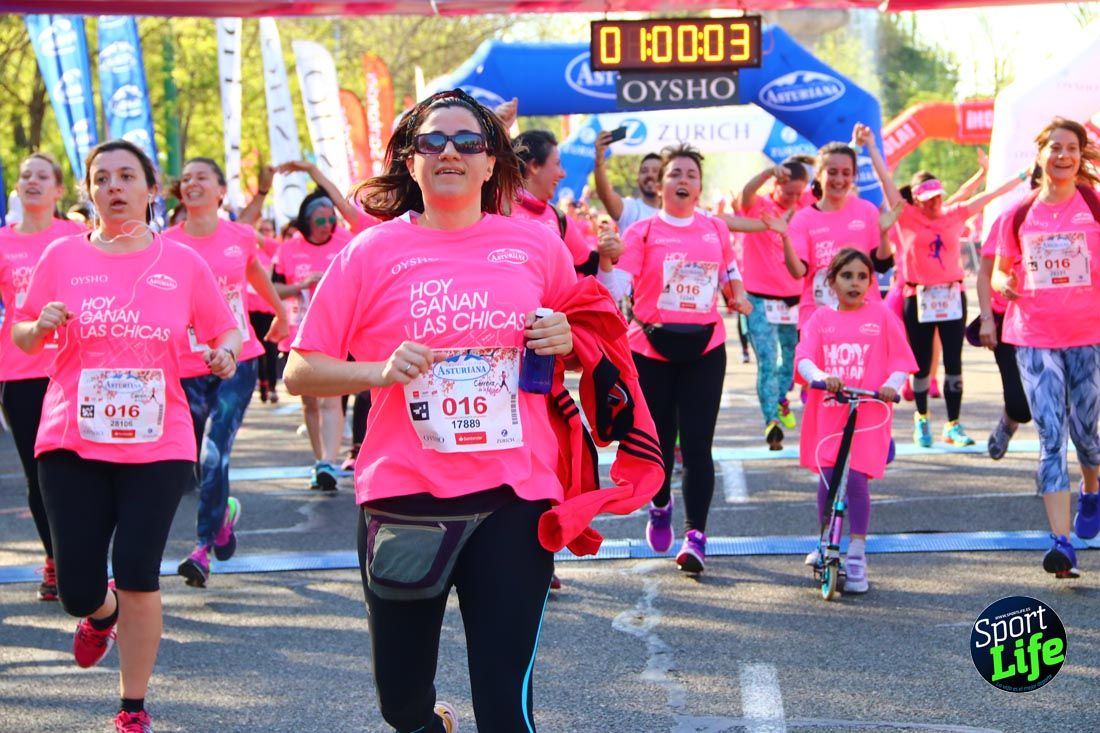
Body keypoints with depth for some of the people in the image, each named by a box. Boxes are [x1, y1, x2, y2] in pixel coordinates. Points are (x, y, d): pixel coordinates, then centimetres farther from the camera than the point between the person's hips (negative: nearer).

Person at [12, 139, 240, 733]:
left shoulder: (183, 263, 3)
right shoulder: (63, 256, 2)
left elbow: (225, 330, 11)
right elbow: (22, 338, 9)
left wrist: (224, 352, -12)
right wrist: (40, 325, -13)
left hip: (159, 444, 0)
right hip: (72, 443, 1)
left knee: (139, 577, -6)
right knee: (77, 590, 2)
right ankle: (102, 614, 41)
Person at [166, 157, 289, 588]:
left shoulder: (241, 237, 1)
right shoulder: (166, 244, -3)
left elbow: (257, 275, 22)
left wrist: (281, 314, 38)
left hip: (237, 361, -1)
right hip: (188, 368, 1)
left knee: (215, 453, -15)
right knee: (203, 460, 10)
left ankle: (203, 549, -10)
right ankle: (224, 512, 41)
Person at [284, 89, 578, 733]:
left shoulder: (538, 245, 6)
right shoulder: (372, 254, 1)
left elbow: (581, 346, 21)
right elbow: (300, 372, 2)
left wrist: (565, 343, -1)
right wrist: (380, 371, -15)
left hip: (512, 497, 0)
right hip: (405, 498, 0)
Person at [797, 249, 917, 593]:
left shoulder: (881, 315, 4)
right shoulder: (821, 318, 7)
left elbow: (902, 358, 3)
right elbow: (804, 357, -6)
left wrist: (891, 385, -17)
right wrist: (821, 377, -27)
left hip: (869, 412, -2)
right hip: (828, 409, 2)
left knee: (856, 477, -10)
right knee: (826, 477, 5)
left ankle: (857, 557, -2)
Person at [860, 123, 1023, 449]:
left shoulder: (954, 215, 5)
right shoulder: (906, 216, -1)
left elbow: (990, 195, 7)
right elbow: (885, 179, -7)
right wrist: (869, 146, -14)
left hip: (952, 296, 2)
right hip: (918, 297, -2)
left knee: (953, 363, 2)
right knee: (922, 363, 7)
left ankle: (953, 425, 9)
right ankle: (922, 417, 27)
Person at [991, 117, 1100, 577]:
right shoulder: (1019, 215, 5)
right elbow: (1000, 270, 14)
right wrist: (1004, 285, -8)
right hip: (1034, 338, 1)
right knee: (1050, 436, -8)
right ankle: (1062, 542, -13)